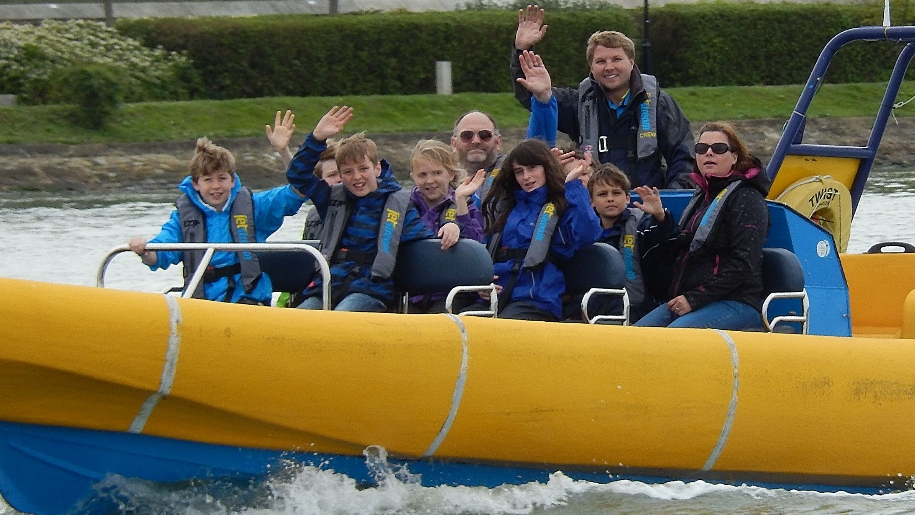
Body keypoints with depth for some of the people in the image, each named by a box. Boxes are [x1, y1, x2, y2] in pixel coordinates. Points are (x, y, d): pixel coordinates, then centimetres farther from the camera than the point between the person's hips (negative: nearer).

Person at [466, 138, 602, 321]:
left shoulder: (563, 206, 9)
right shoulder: (502, 206, 25)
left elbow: (587, 235, -12)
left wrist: (573, 185, -7)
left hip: (536, 301, -4)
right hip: (493, 297, 4)